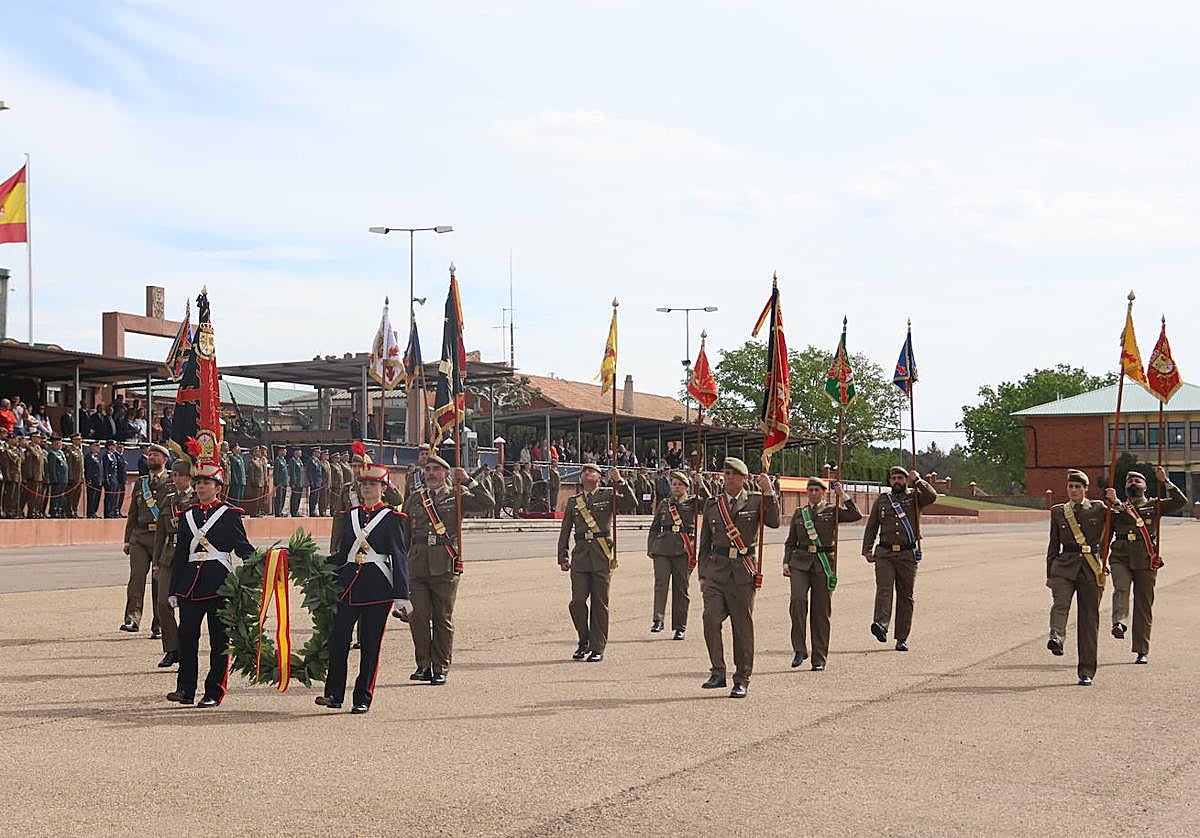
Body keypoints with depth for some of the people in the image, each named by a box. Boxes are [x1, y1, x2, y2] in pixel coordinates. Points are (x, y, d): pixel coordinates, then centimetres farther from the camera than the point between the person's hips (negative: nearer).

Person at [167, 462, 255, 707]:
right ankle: (185, 689, 5)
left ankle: (214, 693, 5)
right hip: (190, 584, 4)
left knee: (219, 640, 0)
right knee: (187, 636, -2)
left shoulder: (229, 514, 3)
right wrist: (174, 591, 14)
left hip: (219, 584, -4)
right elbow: (179, 556, 17)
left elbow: (242, 546, 1)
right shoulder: (187, 516, 15)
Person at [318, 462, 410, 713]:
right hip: (349, 585, 4)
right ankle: (334, 694, 2)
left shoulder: (392, 518, 0)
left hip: (378, 588, -4)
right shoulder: (351, 515, 14)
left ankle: (363, 698, 8)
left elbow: (400, 558, -4)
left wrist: (402, 597, -10)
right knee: (338, 638, -5)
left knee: (370, 645, 1)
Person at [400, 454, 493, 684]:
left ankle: (440, 669, 10)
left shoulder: (456, 496, 6)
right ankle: (424, 665, 10)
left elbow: (486, 502, -7)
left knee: (443, 619, 3)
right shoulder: (414, 499, 14)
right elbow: (404, 534, 18)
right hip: (417, 568, 2)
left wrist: (468, 481, -11)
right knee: (418, 617, -2)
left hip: (445, 567, -2)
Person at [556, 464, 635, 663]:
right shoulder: (573, 501, 14)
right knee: (578, 601, -6)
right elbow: (565, 532, 15)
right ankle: (584, 641, 14)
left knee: (600, 603, 0)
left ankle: (597, 648, 7)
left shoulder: (608, 494, 7)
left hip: (602, 556, -2)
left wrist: (619, 481, -19)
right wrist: (563, 558, 9)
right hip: (580, 555, 2)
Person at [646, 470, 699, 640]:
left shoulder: (693, 503, 9)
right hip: (662, 548, 1)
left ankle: (679, 627, 9)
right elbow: (654, 527, 18)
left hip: (684, 550, -1)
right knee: (661, 582, -15)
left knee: (681, 588, 2)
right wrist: (650, 548, 10)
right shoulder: (664, 504, 15)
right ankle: (658, 620, -17)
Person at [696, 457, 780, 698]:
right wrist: (703, 575, 10)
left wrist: (768, 492, -19)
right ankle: (718, 673, -4)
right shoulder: (712, 505, 13)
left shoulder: (756, 501, 5)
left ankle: (742, 679, 11)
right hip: (716, 569, 2)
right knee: (711, 618, -14)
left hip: (743, 571, -2)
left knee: (743, 626, 2)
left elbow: (774, 522, -13)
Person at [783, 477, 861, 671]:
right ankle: (799, 649, -13)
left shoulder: (832, 511, 8)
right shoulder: (799, 513, 14)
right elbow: (790, 541, 17)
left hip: (824, 564, -1)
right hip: (800, 562, 1)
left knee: (821, 611, 1)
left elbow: (856, 516, -8)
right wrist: (786, 562, 4)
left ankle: (819, 660, 8)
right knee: (798, 599, -22)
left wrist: (842, 495, -8)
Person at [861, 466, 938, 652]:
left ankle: (902, 638, 8)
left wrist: (917, 480, -13)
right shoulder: (881, 500, 14)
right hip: (885, 553, 1)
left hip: (908, 555, -1)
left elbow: (932, 496, -14)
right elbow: (871, 526, 15)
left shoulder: (914, 497, 8)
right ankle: (881, 625, -38)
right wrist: (867, 549, 6)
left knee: (905, 596, 3)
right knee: (884, 588, -19)